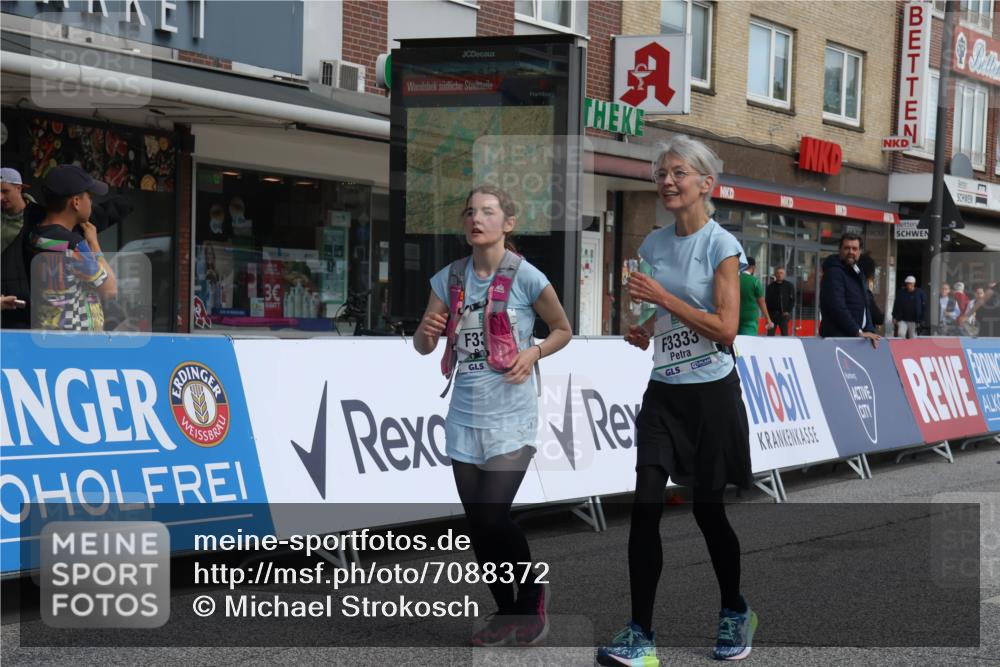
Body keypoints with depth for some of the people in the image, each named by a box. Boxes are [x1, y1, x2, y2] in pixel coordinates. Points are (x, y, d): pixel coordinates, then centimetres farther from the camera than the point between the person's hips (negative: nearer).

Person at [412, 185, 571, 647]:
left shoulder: (525, 277, -8)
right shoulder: (450, 278, 4)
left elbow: (563, 330, 4)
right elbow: (423, 346, 6)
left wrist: (533, 353, -14)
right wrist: (426, 330, -17)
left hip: (510, 417, -5)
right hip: (464, 415, 5)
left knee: (493, 517, -11)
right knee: (476, 523, 7)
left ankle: (532, 596, 15)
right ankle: (506, 613, 24)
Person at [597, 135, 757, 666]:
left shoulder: (720, 245, -9)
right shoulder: (653, 244, 8)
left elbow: (726, 329, -16)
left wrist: (662, 298, -19)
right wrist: (639, 333, 0)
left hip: (711, 393, -4)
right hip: (663, 391, 5)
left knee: (707, 509, 6)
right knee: (645, 506, -7)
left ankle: (735, 613, 30)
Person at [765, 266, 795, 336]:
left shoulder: (789, 286, 6)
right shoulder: (770, 287, 11)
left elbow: (792, 300, 3)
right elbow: (766, 301, 12)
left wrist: (788, 311, -7)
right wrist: (768, 313, 0)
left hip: (784, 315, -2)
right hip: (772, 315, 2)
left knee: (785, 335, -3)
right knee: (770, 335, -1)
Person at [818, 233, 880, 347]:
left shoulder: (858, 274, 19)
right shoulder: (834, 272, -11)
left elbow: (865, 306, 21)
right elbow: (837, 307, -19)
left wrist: (870, 331, 5)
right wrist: (859, 332, -17)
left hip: (855, 338, 8)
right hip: (837, 337, -8)